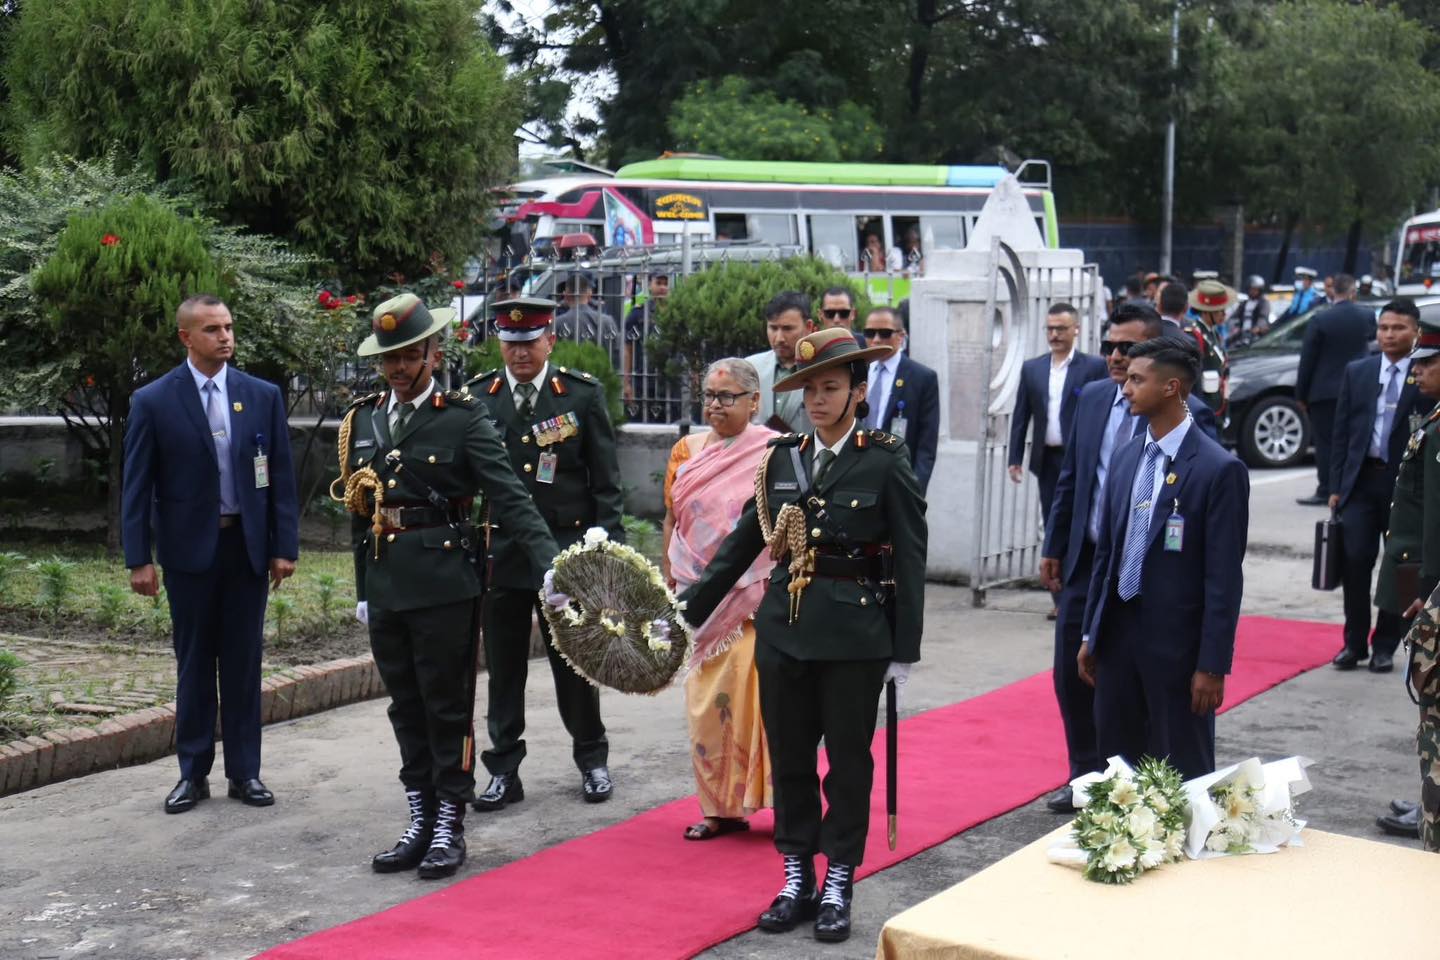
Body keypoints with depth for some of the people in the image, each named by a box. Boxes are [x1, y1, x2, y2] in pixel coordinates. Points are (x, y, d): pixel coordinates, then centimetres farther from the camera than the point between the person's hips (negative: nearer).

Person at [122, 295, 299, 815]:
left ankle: (245, 771, 15)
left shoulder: (263, 396, 3)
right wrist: (138, 558, -7)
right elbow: (137, 486, -2)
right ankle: (193, 773, 16)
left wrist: (285, 546, -1)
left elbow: (280, 476, 4)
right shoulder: (153, 401, -2)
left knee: (243, 662, 7)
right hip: (189, 548, -1)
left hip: (247, 545, 1)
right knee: (193, 664, 7)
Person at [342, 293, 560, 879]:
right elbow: (360, 513, 16)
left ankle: (449, 826, 13)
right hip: (386, 585, 6)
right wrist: (363, 589, 16)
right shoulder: (362, 421, 12)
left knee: (448, 705, 2)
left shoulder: (463, 418, -6)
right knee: (406, 709, 12)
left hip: (443, 584, -5)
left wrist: (550, 563, -24)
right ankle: (420, 822, 22)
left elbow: (508, 496, -13)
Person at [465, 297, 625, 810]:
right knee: (503, 666, 8)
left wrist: (608, 549, -5)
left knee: (575, 662, 8)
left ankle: (592, 758, 26)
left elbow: (606, 480, 1)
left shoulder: (583, 395, 0)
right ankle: (504, 771, 19)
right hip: (499, 552, 2)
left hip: (566, 551, -1)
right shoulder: (476, 398, 3)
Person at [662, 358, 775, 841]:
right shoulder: (687, 450, 9)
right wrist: (668, 584, 9)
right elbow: (672, 520, 13)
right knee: (707, 699, 6)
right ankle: (721, 806, 17)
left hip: (757, 598, -4)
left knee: (758, 693, -6)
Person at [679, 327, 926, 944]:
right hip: (784, 630, 4)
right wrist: (690, 610, 8)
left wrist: (905, 651, -7)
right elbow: (744, 540, 10)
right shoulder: (783, 458, 6)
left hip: (854, 635, -4)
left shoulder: (885, 463, -7)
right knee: (789, 757, 11)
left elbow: (910, 561, -5)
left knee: (847, 759, 7)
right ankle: (797, 879, 25)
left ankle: (838, 885, 19)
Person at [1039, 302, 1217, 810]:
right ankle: (1086, 775, 30)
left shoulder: (1188, 415, -15)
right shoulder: (1092, 398, 5)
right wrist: (1054, 547, 13)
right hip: (1086, 560, 6)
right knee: (1072, 673, 13)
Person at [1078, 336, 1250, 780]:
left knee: (1182, 776, 4)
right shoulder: (1125, 458, 9)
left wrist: (1213, 665, -14)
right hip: (1118, 635, 7)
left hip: (1177, 644, -6)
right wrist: (1091, 635, 14)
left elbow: (1224, 577, -13)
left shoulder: (1219, 469, -12)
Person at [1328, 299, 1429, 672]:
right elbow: (1341, 431, 8)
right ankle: (1354, 642, 11)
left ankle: (1385, 646, 17)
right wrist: (1336, 486, 3)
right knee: (1355, 562, -2)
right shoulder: (1356, 372, 6)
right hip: (1361, 480, 2)